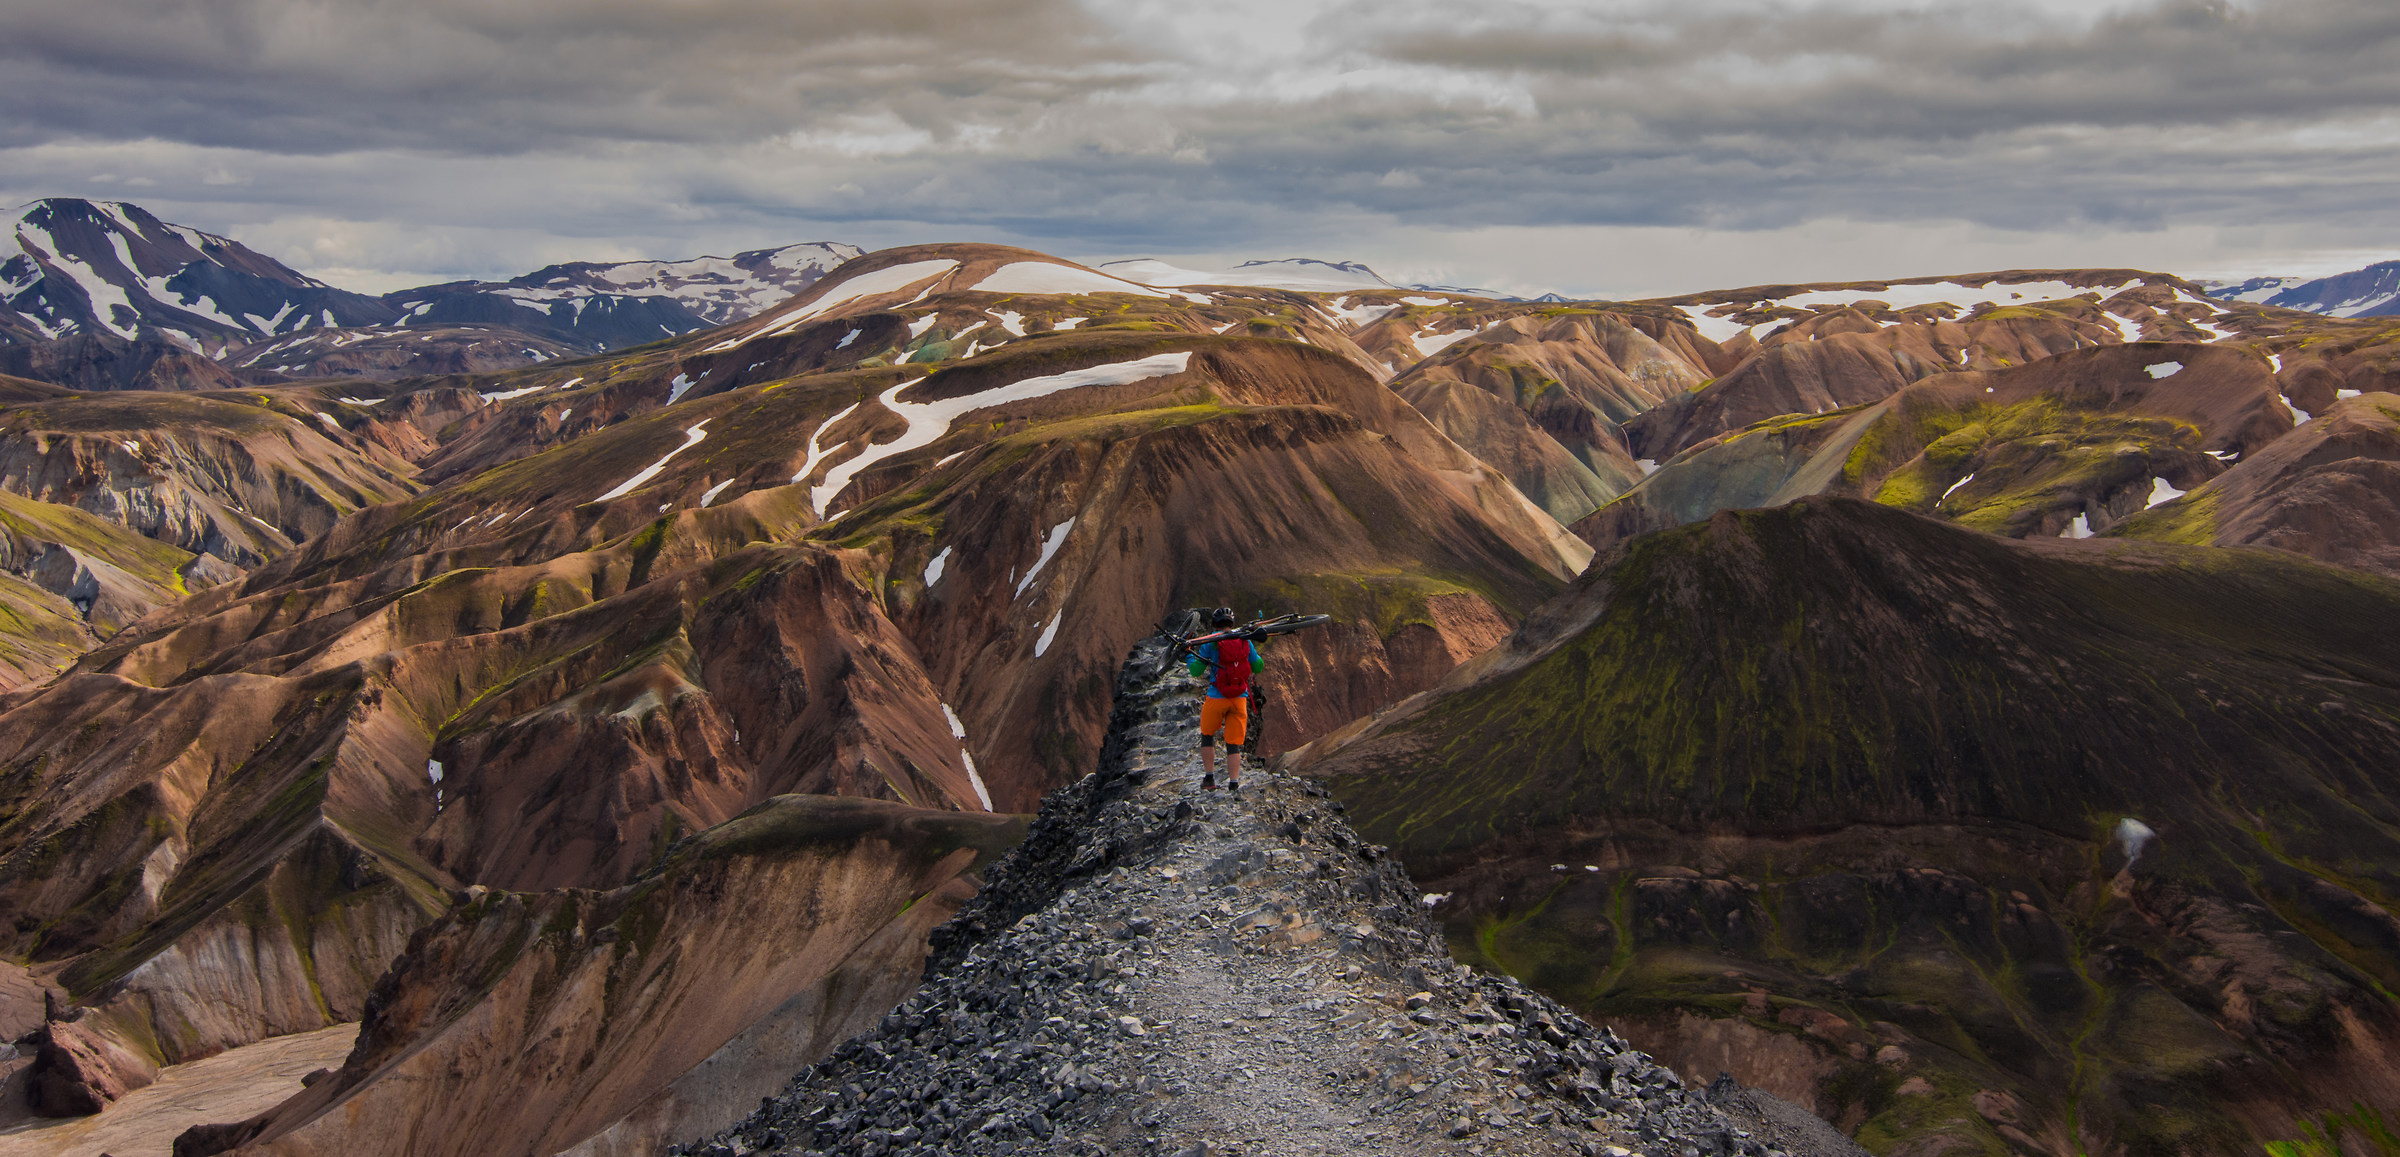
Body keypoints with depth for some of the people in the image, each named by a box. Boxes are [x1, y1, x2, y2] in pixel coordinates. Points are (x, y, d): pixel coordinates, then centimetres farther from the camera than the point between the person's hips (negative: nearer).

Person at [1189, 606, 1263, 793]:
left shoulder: (1210, 643, -7)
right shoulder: (1245, 641, 2)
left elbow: (1196, 671, -3)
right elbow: (1257, 667, 11)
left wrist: (1189, 655, 13)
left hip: (1216, 698, -2)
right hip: (1240, 699, 2)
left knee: (1207, 735, 19)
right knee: (1234, 744, 7)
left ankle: (1209, 778, 17)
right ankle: (1233, 784, -1)